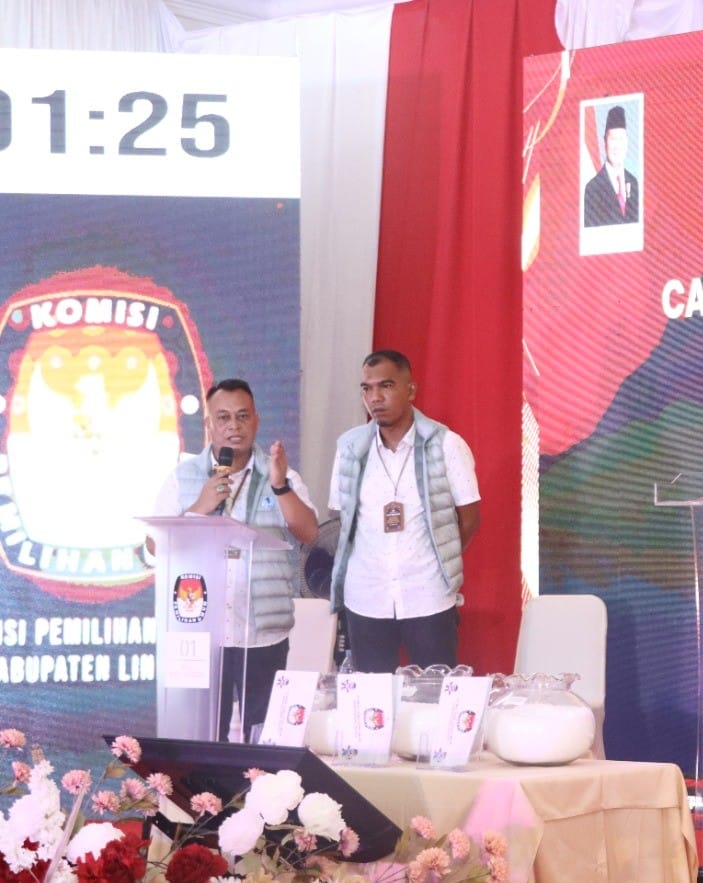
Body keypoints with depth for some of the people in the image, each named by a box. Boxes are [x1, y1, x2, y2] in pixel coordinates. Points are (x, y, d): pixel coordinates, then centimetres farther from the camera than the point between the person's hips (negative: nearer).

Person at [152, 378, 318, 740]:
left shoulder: (281, 477, 6)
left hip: (264, 636, 0)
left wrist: (280, 486, -21)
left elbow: (308, 533, -6)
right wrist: (200, 507, -11)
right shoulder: (182, 478, 8)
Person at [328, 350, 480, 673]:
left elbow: (469, 515, 3)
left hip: (429, 598, -2)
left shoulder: (446, 445, -5)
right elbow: (343, 517, 11)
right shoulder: (350, 446, 3)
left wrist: (441, 561, 5)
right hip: (365, 599, 2)